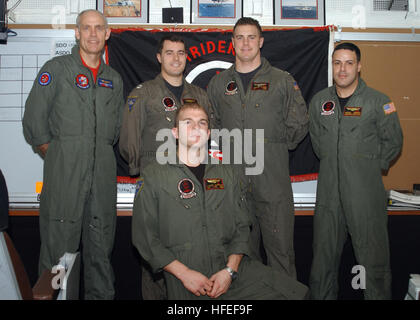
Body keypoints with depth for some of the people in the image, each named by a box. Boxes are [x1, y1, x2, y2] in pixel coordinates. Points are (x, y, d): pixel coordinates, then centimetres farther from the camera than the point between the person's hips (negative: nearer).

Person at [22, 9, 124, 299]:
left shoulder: (114, 79, 16)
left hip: (103, 173, 4)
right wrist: (55, 154, 2)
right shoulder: (56, 69, 3)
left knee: (101, 245, 10)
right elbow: (34, 120, 0)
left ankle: (101, 295, 23)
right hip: (64, 171, -4)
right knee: (59, 246, -1)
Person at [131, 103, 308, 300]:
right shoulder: (154, 176, 3)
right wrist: (184, 273, -10)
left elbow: (241, 228, 8)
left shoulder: (227, 174, 13)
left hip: (233, 269, 2)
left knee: (293, 292, -10)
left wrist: (230, 270, -7)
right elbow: (145, 237, -1)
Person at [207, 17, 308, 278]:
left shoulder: (283, 81, 4)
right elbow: (212, 123, 19)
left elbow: (299, 124, 5)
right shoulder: (219, 83, 11)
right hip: (233, 180, 3)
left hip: (274, 180, -2)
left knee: (280, 248, 2)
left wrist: (276, 147, 2)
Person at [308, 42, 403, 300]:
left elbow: (393, 142, 5)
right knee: (324, 255, 13)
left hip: (366, 192, -3)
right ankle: (322, 295, 29)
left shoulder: (379, 101, -3)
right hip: (329, 192, 4)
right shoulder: (319, 101, 9)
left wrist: (369, 166, 4)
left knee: (374, 258, 1)